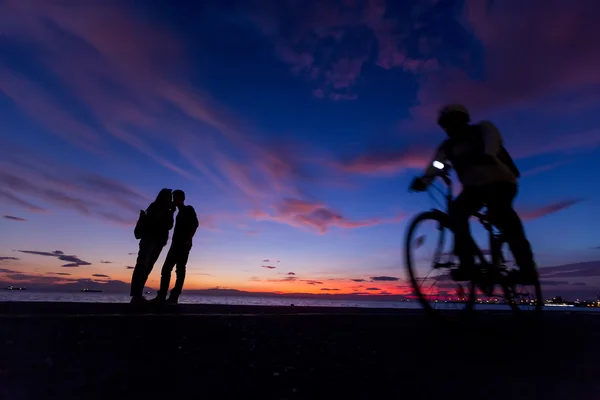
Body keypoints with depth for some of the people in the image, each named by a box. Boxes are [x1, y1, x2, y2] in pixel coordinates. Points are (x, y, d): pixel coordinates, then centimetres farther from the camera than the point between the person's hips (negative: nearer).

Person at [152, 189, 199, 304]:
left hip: (184, 244, -8)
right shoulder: (180, 213, 26)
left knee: (180, 269, -13)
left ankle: (174, 297, -17)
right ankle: (161, 296, 1)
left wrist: (189, 240, -21)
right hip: (176, 244, 8)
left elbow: (195, 224, -13)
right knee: (166, 268, 2)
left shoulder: (189, 209, 2)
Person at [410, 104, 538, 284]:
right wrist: (423, 180, -33)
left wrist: (487, 155, -48)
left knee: (500, 215, -28)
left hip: (500, 182, -3)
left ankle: (526, 267, -18)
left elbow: (492, 140, -25)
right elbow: (436, 164, -13)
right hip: (474, 187, 4)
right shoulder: (448, 146, 6)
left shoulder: (484, 129, -1)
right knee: (456, 211, -23)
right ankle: (467, 263, -21)